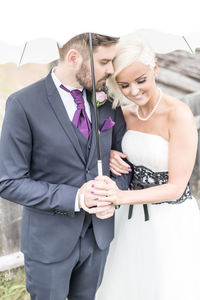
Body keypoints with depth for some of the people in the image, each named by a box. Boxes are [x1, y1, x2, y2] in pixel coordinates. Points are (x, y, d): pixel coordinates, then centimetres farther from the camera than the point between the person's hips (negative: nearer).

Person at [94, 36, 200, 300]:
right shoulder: (126, 114, -2)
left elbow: (176, 187, -20)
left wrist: (122, 196, -33)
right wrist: (109, 157, -9)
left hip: (172, 221, -6)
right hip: (135, 217, 6)